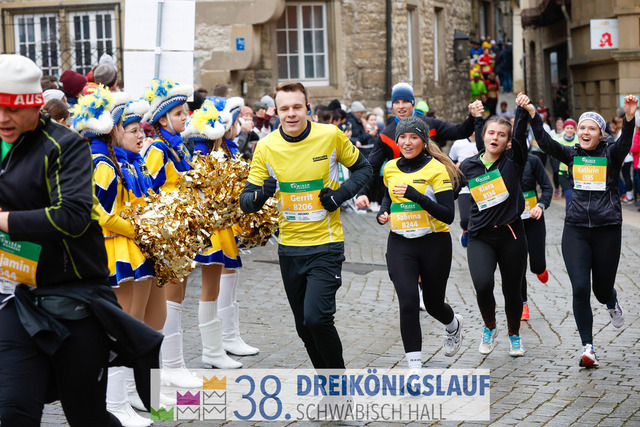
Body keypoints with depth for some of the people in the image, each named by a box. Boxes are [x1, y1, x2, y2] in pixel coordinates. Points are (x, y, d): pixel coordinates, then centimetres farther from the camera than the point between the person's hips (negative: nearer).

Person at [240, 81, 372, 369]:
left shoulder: (331, 135, -8)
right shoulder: (266, 147, -4)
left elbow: (363, 168, 8)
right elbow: (246, 202, -2)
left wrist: (341, 195, -10)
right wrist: (260, 195, -26)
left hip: (326, 245, -3)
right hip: (289, 246, 3)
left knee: (316, 317, -19)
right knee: (304, 327, 12)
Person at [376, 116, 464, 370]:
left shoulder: (436, 169, -11)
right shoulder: (390, 168, 4)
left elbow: (448, 215, -18)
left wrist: (417, 196, -28)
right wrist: (383, 212, 3)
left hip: (434, 244, -3)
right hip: (400, 245, 3)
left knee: (433, 303, 13)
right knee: (408, 303, -15)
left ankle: (454, 325, 51)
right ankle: (415, 367, -9)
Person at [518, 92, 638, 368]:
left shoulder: (611, 154, -1)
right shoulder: (572, 154, 5)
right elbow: (546, 143, -9)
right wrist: (532, 115, -23)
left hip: (607, 228, -1)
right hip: (576, 228, 1)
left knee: (602, 288, 8)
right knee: (580, 287, -10)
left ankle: (612, 304, 47)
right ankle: (588, 348, -2)